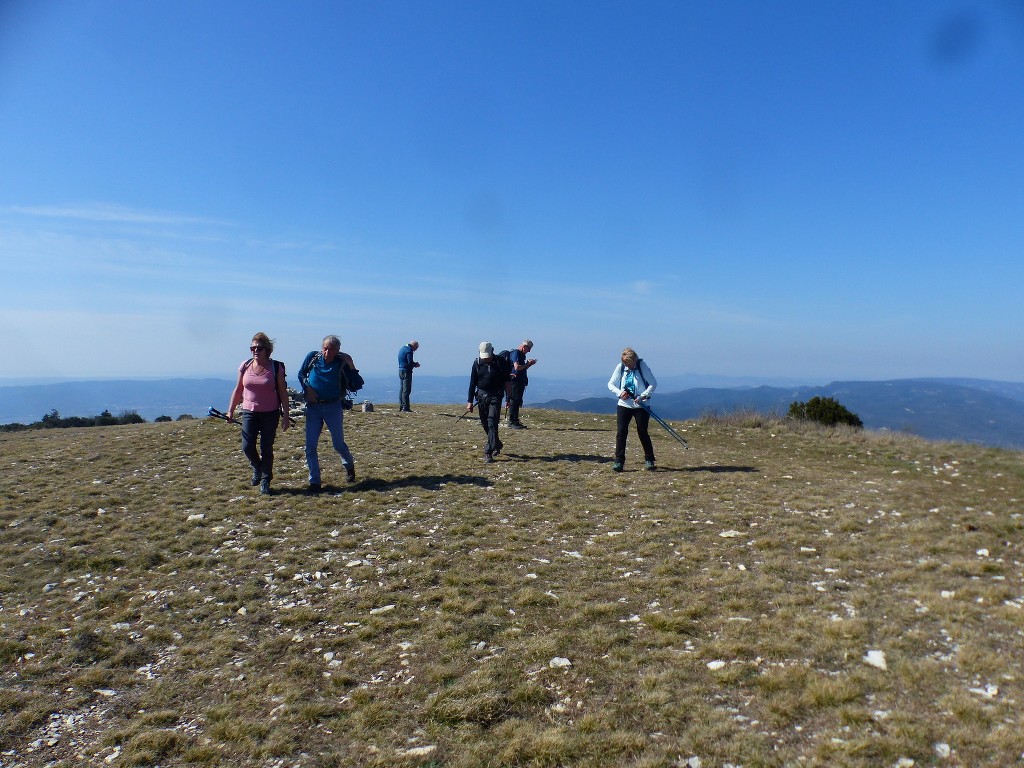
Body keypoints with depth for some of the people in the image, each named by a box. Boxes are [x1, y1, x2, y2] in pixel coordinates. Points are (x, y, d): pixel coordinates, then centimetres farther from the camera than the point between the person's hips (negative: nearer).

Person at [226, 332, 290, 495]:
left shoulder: (276, 368, -6)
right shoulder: (245, 366, 2)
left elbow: (283, 393, -2)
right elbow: (238, 390, 11)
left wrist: (285, 415, -6)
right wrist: (231, 410, 8)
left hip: (270, 414, -2)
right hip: (249, 412, 2)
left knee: (266, 449, 1)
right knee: (247, 447, -5)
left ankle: (265, 481, 16)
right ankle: (257, 467, 27)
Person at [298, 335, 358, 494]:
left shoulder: (342, 362, -9)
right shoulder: (313, 357, -3)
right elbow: (301, 374, 12)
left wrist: (351, 365, -24)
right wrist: (307, 388, -4)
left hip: (333, 407, -2)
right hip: (313, 407, 2)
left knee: (339, 444, 9)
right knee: (310, 446, -2)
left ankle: (349, 466, 41)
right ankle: (314, 482, 7)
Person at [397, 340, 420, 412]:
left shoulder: (402, 349, 17)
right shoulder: (409, 350, -13)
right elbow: (410, 362, -20)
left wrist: (414, 363, 13)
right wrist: (416, 365, -2)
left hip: (400, 370, 10)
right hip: (406, 371, -10)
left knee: (401, 389, 13)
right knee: (406, 390, -9)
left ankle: (401, 406, 16)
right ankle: (405, 408, -10)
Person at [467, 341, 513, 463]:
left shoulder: (500, 362, -5)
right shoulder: (477, 363, 1)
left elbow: (507, 381, 1)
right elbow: (472, 383, 4)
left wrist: (509, 398, -4)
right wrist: (470, 401, 1)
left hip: (495, 396, -4)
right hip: (481, 395, 4)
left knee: (492, 423, -12)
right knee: (485, 424, 11)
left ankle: (488, 453, -13)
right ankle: (497, 444, 34)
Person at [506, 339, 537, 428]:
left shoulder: (522, 354, 19)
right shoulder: (515, 353, -12)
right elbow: (517, 367, -23)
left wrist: (529, 364, 9)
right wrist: (528, 364, -12)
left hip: (521, 380, 10)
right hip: (515, 381, -10)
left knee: (518, 401, 12)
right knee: (514, 401, -7)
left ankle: (515, 420, 18)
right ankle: (511, 421, -5)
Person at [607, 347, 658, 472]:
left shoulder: (642, 366, -8)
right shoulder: (620, 367, -1)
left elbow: (653, 383, -7)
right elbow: (611, 384, 8)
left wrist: (643, 396, -18)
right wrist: (619, 392, -11)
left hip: (641, 406, -2)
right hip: (624, 404, 2)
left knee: (642, 433, 3)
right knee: (621, 432, -4)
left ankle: (649, 460, 18)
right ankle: (619, 461, 1)